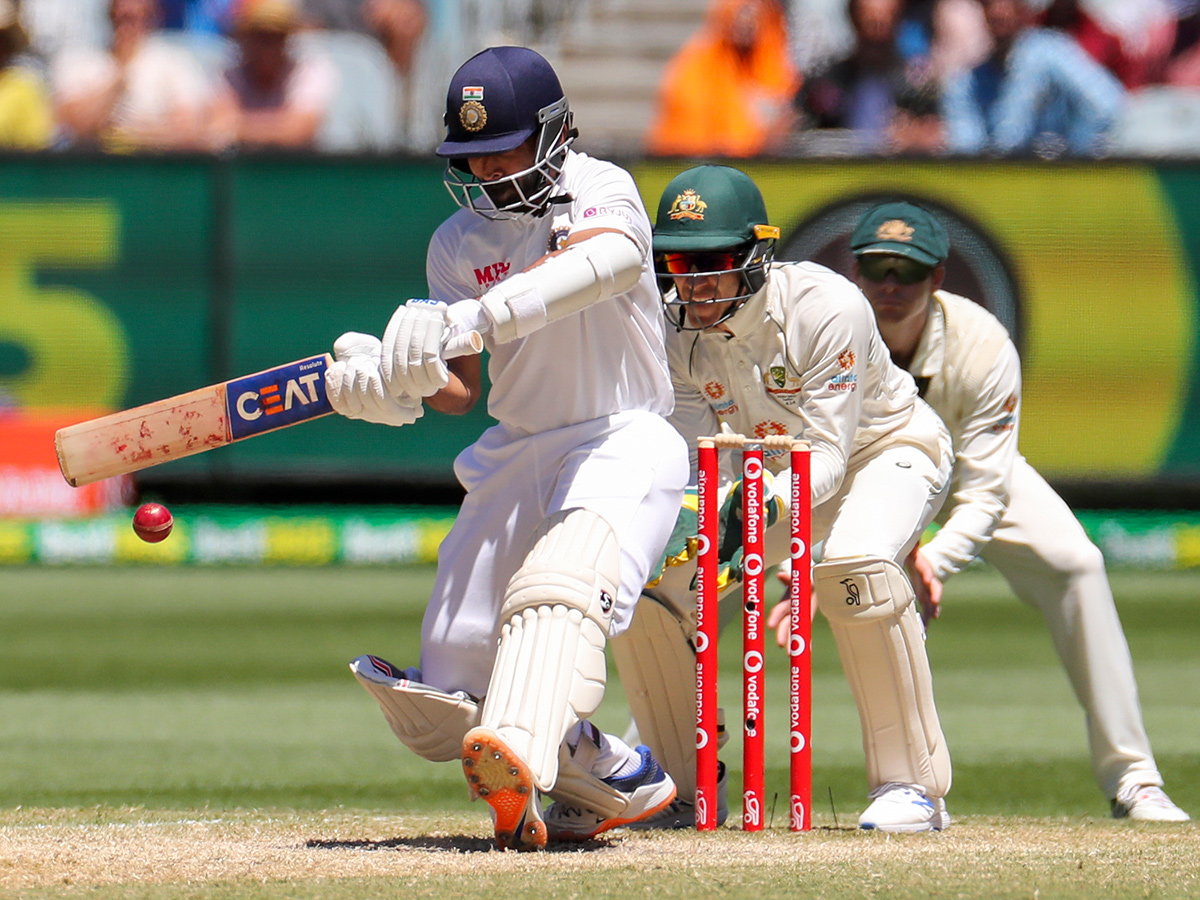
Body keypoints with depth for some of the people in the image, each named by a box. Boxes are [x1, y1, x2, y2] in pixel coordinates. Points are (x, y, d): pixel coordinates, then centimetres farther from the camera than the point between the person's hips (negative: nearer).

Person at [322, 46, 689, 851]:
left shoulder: (600, 190, -11)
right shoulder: (458, 242, 6)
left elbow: (610, 260, -36)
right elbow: (460, 389, 3)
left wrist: (476, 318, -48)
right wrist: (397, 386, -22)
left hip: (625, 441, -7)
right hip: (516, 452, 7)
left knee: (562, 578, -38)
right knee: (448, 697, 2)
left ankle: (521, 760, -60)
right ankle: (617, 781, 19)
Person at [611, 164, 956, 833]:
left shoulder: (827, 308, -32)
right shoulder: (673, 328, -16)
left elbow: (826, 455, -32)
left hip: (885, 448, -6)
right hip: (771, 471, 6)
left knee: (855, 563, -38)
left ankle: (912, 784, -27)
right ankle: (686, 792, 9)